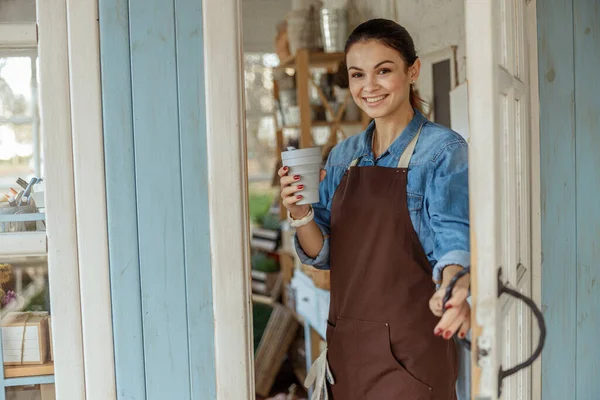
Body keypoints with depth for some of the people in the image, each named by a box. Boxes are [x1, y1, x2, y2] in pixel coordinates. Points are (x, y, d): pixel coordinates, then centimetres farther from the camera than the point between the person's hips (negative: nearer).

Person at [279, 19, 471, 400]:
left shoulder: (442, 149, -8)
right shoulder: (343, 156, 8)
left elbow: (452, 238, -17)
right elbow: (323, 254, 9)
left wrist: (452, 286, -39)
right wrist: (301, 214, -12)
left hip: (409, 351, -5)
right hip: (346, 346, 5)